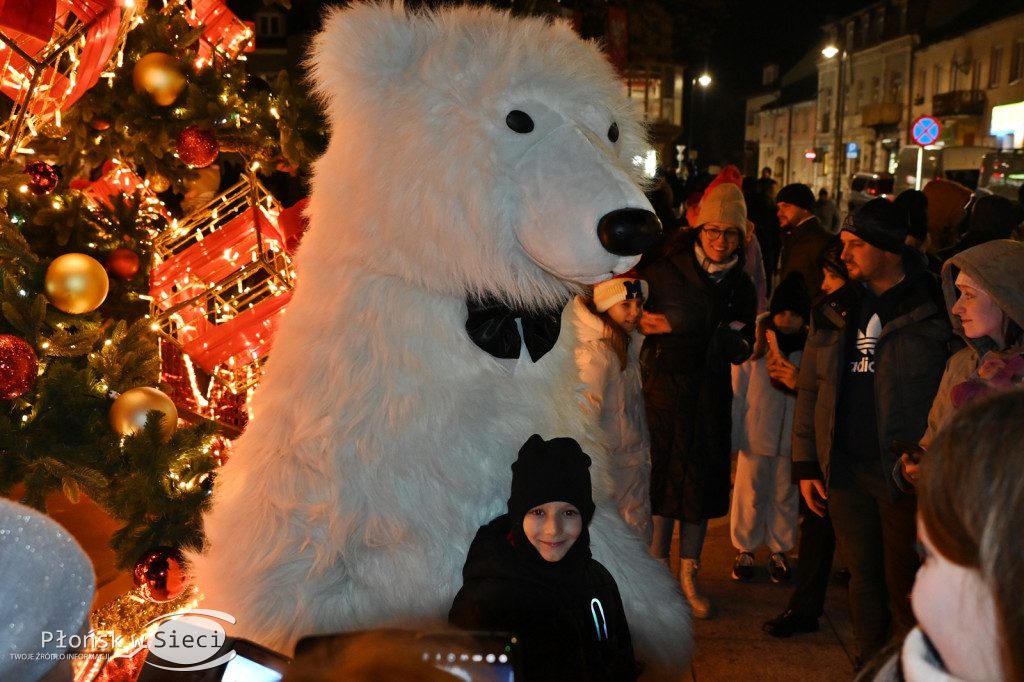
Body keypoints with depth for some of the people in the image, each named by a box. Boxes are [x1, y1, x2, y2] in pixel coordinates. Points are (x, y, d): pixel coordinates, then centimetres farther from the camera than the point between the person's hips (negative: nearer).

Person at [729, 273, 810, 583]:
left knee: (786, 496, 12)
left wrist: (800, 384, -22)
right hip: (755, 436, -1)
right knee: (749, 495, 10)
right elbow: (736, 391, -4)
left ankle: (779, 550, 30)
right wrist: (731, 436, -4)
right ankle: (744, 549, 27)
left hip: (792, 437, 1)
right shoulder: (755, 343, -8)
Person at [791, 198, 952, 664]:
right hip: (845, 469, 5)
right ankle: (870, 664, 30)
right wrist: (806, 464, 9)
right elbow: (809, 391, 13)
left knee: (904, 584, 3)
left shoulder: (932, 311, -6)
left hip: (905, 469, -4)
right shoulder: (834, 311, 9)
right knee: (862, 576, 14)